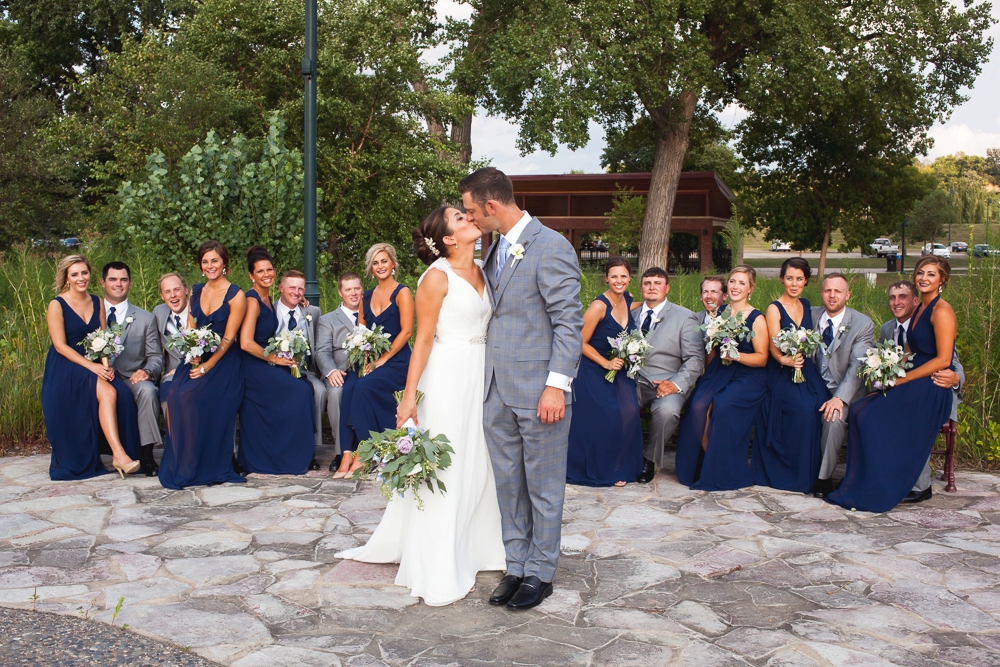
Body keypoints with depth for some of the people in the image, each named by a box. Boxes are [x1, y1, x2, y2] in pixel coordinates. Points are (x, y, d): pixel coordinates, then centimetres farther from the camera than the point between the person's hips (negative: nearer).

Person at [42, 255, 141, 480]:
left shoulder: (97, 303, 11)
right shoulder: (57, 305, -4)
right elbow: (60, 345, -10)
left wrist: (106, 364, -11)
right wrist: (90, 366, -20)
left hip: (94, 365, 5)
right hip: (66, 368, -5)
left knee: (122, 393, -26)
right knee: (108, 392, -31)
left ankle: (120, 454, -24)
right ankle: (118, 454, -33)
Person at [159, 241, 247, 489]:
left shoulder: (236, 296, -5)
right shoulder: (196, 291, 11)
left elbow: (228, 338, -9)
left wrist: (207, 366, -16)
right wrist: (192, 355, -11)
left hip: (223, 362, -5)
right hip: (196, 359, 5)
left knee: (192, 397, -24)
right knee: (174, 395, -21)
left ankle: (207, 469, -11)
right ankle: (180, 466, -11)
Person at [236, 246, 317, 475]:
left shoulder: (267, 299, 13)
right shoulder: (252, 301, -14)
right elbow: (246, 343, -22)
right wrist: (273, 359, -13)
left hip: (264, 365, 9)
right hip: (254, 367, -9)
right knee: (300, 391, -17)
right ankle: (289, 458, -5)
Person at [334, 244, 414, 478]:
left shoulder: (402, 292, -1)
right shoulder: (367, 297, 17)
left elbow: (406, 331, -9)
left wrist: (382, 360, -14)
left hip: (395, 361, -5)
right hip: (369, 360, 5)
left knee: (364, 387, -30)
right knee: (348, 387, -25)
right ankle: (348, 453, -27)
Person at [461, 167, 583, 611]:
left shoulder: (550, 247, -12)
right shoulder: (495, 249, 14)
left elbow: (569, 320, -15)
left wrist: (556, 385, -20)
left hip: (538, 390, -8)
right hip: (498, 391, 8)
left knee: (543, 487, 6)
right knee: (508, 484, 14)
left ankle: (540, 573, 20)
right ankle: (516, 566, 27)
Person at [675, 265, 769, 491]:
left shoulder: (756, 319, -5)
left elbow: (762, 358, -8)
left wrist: (736, 356, -23)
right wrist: (706, 377, 5)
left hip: (747, 378, -4)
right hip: (718, 372, 4)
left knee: (723, 407, -31)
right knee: (698, 406, -25)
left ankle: (721, 471, -13)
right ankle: (703, 464, -10)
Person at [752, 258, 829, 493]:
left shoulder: (807, 306, 14)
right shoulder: (774, 309, -1)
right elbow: (774, 348, -9)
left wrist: (801, 356, -1)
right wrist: (785, 359, -29)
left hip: (807, 370, 4)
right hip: (783, 373, -4)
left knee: (822, 405, -23)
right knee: (804, 409, -27)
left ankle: (812, 472, -8)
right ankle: (795, 476, -12)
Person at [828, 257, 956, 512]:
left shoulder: (941, 310, -10)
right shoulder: (919, 309, 17)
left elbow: (943, 360, -16)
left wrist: (903, 379, -15)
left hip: (931, 390, -8)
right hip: (913, 385, 8)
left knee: (874, 419, -21)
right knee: (860, 411, -10)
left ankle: (878, 492, -9)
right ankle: (863, 485, -7)